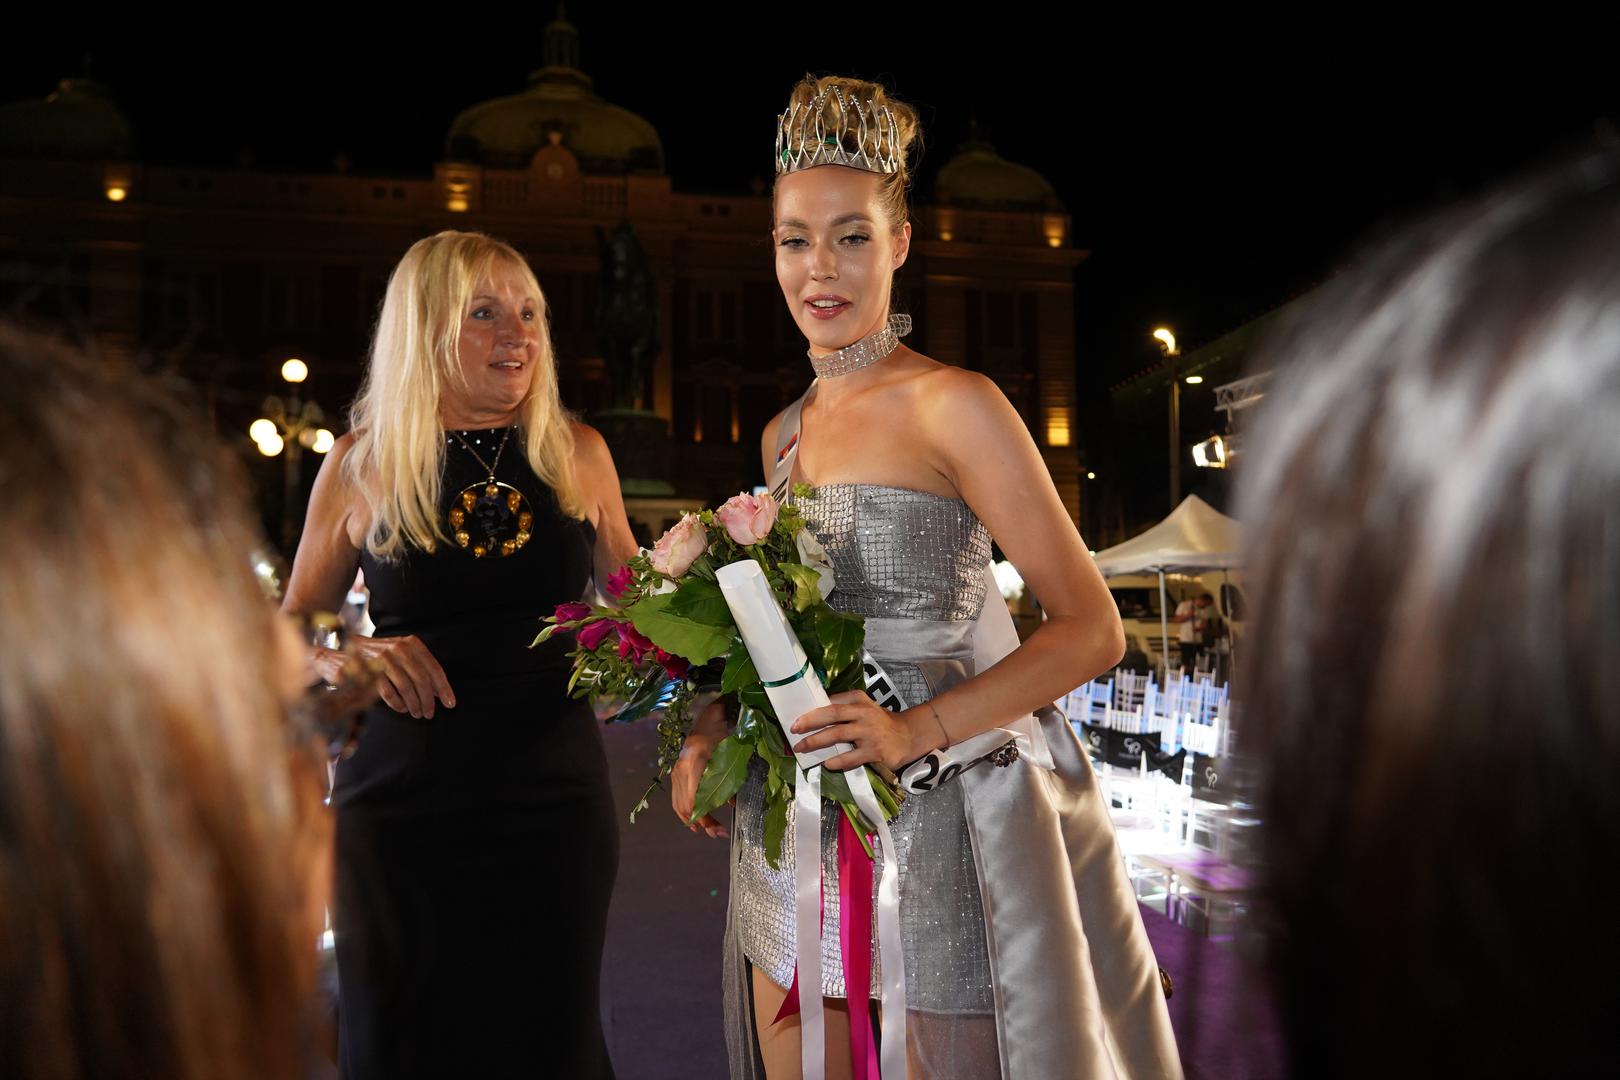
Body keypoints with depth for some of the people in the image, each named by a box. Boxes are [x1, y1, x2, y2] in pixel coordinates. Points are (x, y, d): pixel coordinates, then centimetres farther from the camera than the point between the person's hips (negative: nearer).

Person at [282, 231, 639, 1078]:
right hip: (402, 804, 0)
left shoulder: (577, 453, 2)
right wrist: (347, 657, -10)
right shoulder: (362, 466, -1)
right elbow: (290, 629, 9)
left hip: (554, 797, 1)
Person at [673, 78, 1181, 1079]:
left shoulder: (953, 405, -10)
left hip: (936, 822, -6)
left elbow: (1091, 630, -12)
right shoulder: (783, 435, 11)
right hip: (795, 840, 6)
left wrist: (914, 731, -23)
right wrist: (714, 726, 2)